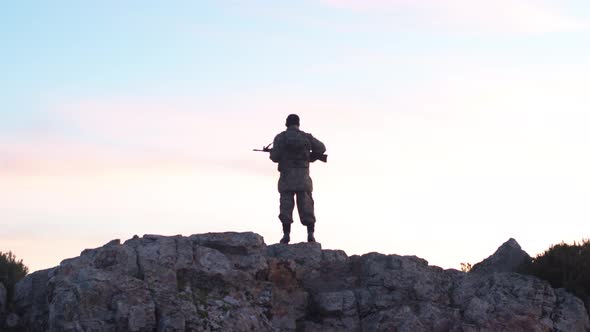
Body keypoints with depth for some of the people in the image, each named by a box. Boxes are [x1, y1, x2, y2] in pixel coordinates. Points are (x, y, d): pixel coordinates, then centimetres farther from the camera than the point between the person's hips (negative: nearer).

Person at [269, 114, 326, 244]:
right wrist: (310, 157, 24)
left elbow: (275, 157, -5)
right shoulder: (306, 137, 6)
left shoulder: (280, 137, 0)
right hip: (303, 176, 1)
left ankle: (286, 234, -3)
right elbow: (321, 148, 10)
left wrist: (272, 152, 17)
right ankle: (310, 234, -7)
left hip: (286, 176, -1)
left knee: (286, 205, 2)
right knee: (306, 206, 2)